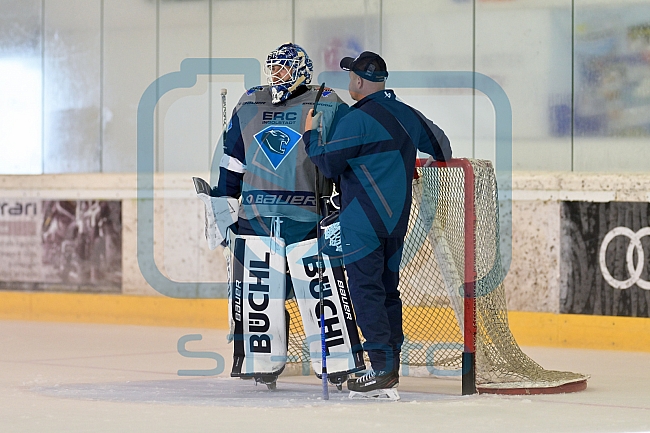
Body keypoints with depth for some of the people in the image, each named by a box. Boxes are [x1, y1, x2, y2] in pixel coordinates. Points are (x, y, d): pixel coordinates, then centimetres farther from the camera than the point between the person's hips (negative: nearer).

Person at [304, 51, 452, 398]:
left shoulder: (357, 119, -14)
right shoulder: (407, 115, 9)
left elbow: (328, 164, -11)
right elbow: (441, 147, 21)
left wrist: (311, 134, 6)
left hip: (363, 221, -8)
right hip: (397, 220, 8)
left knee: (366, 290, -5)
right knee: (387, 289, 13)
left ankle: (383, 370, -10)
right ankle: (392, 363, 15)